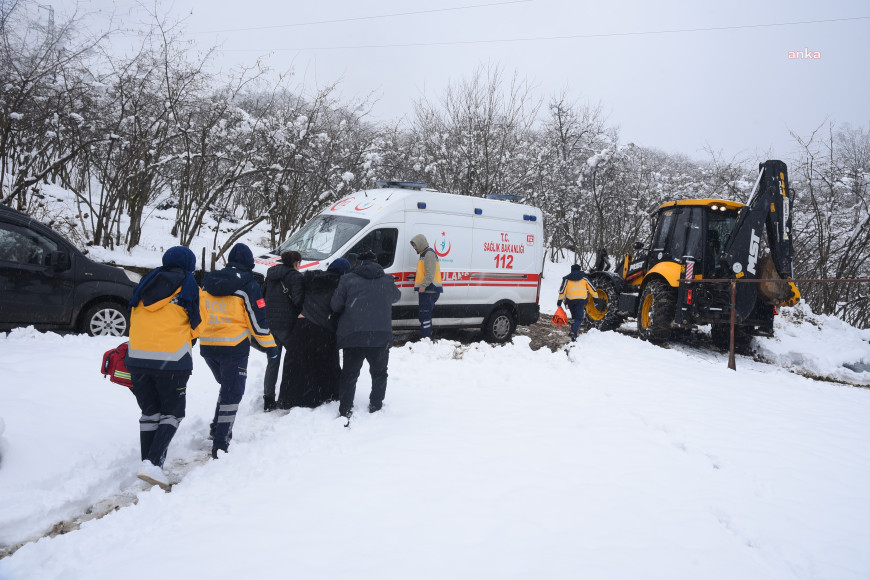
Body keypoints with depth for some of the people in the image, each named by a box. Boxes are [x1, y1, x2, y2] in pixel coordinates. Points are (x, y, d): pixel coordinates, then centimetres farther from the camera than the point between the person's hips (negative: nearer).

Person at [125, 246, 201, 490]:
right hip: (171, 360, -4)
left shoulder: (146, 283, 14)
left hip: (137, 357, 5)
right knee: (172, 414, 6)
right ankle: (153, 463, -10)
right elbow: (195, 327, 5)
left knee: (150, 413, 16)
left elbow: (134, 317, 18)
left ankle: (147, 462, 14)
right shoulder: (189, 287, 0)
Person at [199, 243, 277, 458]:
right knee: (232, 393, 2)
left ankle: (217, 428, 21)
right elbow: (258, 320, -8)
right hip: (234, 347, -5)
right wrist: (270, 345, 1)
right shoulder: (248, 285, -7)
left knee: (227, 386, 25)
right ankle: (220, 442, -1)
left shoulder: (207, 283, 9)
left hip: (207, 346, 6)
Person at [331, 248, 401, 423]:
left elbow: (335, 305, -1)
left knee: (349, 374, 8)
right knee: (379, 373, 20)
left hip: (353, 336, -1)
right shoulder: (387, 281, 7)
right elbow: (396, 297, 25)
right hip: (381, 336, 1)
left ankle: (345, 413, 3)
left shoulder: (348, 279, 0)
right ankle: (375, 407, 23)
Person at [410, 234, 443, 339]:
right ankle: (427, 338, 18)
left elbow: (430, 273, -21)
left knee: (424, 315, -14)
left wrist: (423, 285, -26)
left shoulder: (429, 253, -10)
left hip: (429, 291, -11)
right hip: (425, 290, 11)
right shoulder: (424, 254, 24)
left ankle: (426, 339, -15)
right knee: (424, 316, 13)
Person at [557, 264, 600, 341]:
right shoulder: (584, 278, 11)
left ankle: (573, 331, 28)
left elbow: (562, 290, 2)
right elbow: (592, 288, 9)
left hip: (570, 300, 2)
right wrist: (596, 297, 15)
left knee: (574, 316, 23)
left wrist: (560, 301, 4)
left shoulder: (567, 279, 10)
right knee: (579, 318, -2)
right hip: (581, 299, -2)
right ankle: (574, 332, -23)